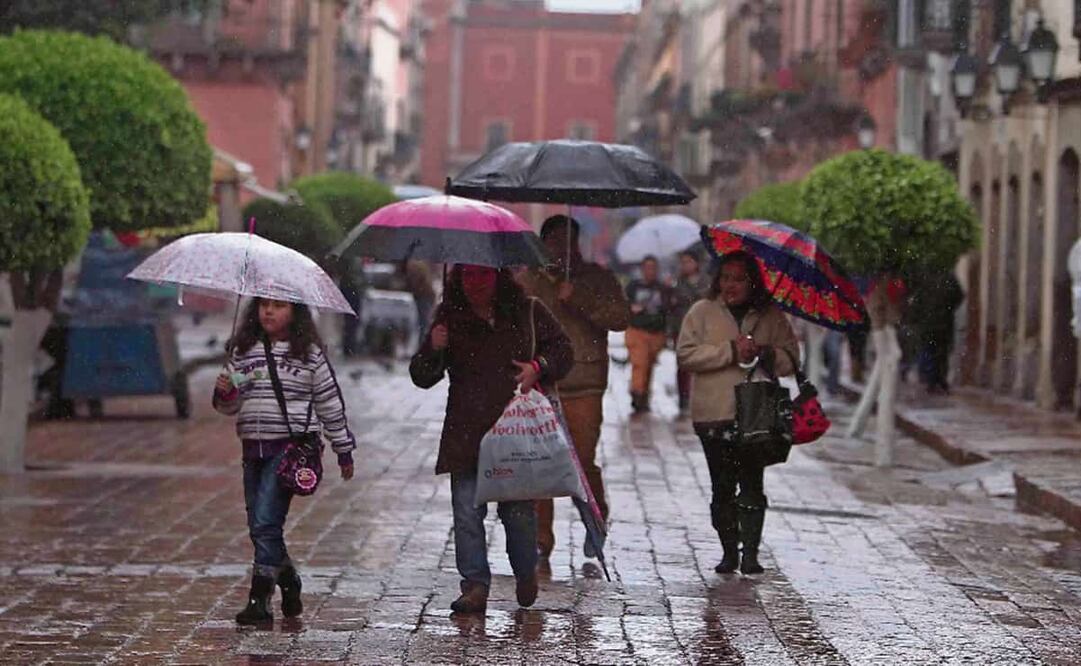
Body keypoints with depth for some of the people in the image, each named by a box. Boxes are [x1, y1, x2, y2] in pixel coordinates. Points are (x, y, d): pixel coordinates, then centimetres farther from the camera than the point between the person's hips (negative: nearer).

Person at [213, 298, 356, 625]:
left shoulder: (309, 353, 1)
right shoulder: (243, 351, 10)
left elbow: (330, 401, 6)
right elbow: (230, 407, 12)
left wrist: (344, 450, 10)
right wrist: (224, 393, -11)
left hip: (291, 446, -5)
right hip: (253, 448, 5)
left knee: (265, 523, -14)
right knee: (259, 527, 9)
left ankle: (260, 600, -10)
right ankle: (290, 584, 29)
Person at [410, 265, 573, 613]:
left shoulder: (527, 312, 6)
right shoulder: (450, 319, 7)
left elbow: (562, 350, 14)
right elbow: (422, 378, 8)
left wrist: (538, 367, -5)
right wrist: (433, 350, -12)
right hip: (466, 433, 1)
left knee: (518, 510, 1)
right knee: (467, 510, -6)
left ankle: (526, 575, 25)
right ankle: (475, 585, -1)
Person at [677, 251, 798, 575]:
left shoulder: (771, 316, 12)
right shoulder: (703, 312, 7)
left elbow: (791, 357, 12)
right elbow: (686, 354, -4)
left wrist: (767, 354, -10)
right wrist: (730, 351, -13)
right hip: (714, 415, 0)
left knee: (751, 484, -8)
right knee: (722, 487, 2)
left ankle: (750, 552, -6)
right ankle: (729, 552, 10)